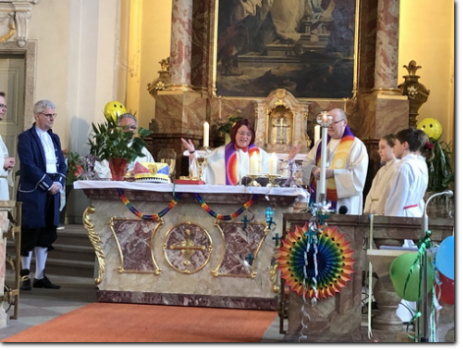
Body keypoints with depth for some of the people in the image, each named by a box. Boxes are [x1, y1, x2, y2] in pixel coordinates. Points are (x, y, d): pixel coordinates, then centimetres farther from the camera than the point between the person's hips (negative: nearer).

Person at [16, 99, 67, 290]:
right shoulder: (26, 137, -5)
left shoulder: (54, 138, 16)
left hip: (53, 191, 7)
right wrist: (48, 184, -15)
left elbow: (62, 164, 14)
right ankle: (25, 275, 8)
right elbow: (29, 166, -15)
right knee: (29, 234, -2)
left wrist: (58, 183, -4)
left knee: (47, 235, 7)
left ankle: (40, 276, 13)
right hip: (32, 193, -6)